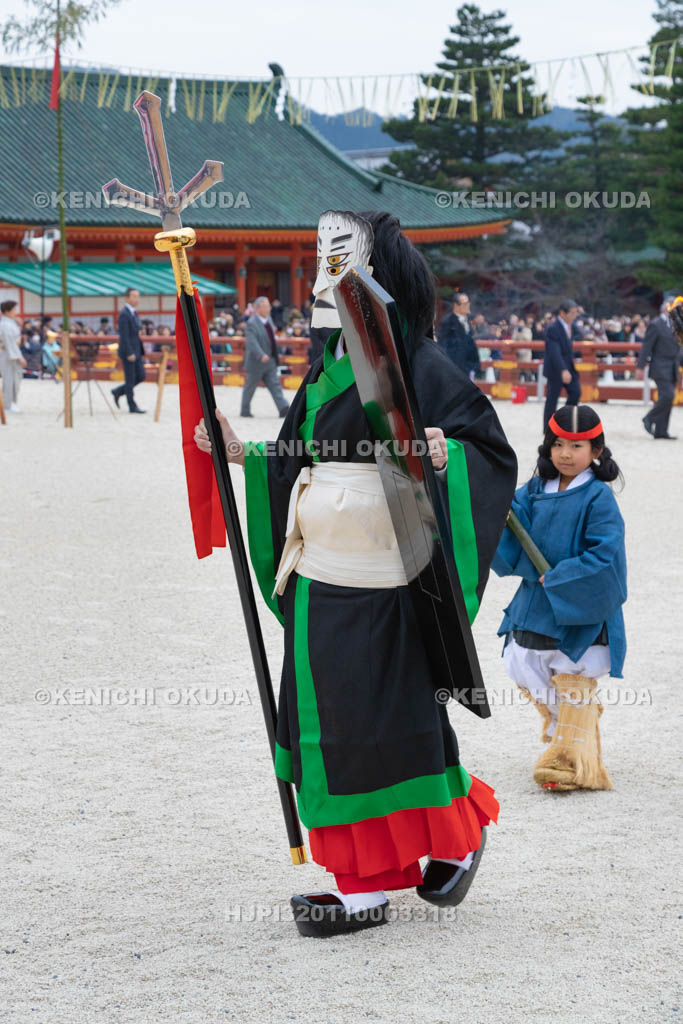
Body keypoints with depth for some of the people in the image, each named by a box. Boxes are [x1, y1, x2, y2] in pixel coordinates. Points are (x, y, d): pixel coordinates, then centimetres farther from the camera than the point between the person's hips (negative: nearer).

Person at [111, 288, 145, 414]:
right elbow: (124, 336, -20)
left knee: (140, 377, 8)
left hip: (136, 351, 9)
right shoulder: (124, 314, -15)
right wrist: (129, 354, -23)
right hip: (128, 351, -9)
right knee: (130, 379, -2)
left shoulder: (134, 313, 14)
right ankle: (132, 406, 4)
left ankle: (118, 392, 21)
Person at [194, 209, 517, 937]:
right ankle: (361, 884, 13)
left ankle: (458, 836, 24)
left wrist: (446, 457, -29)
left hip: (384, 587, -7)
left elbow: (494, 452, -11)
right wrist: (241, 453, 13)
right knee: (328, 725, 6)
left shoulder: (423, 369, -8)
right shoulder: (323, 372, 14)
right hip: (318, 583, 8)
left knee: (394, 719, -1)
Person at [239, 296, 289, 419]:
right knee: (250, 387, 7)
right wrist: (261, 355, -41)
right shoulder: (251, 323, -19)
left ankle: (283, 409, -8)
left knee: (275, 385, -1)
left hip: (270, 362, 7)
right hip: (256, 362, -7)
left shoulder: (268, 319, 8)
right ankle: (244, 411, 19)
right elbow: (252, 342, -30)